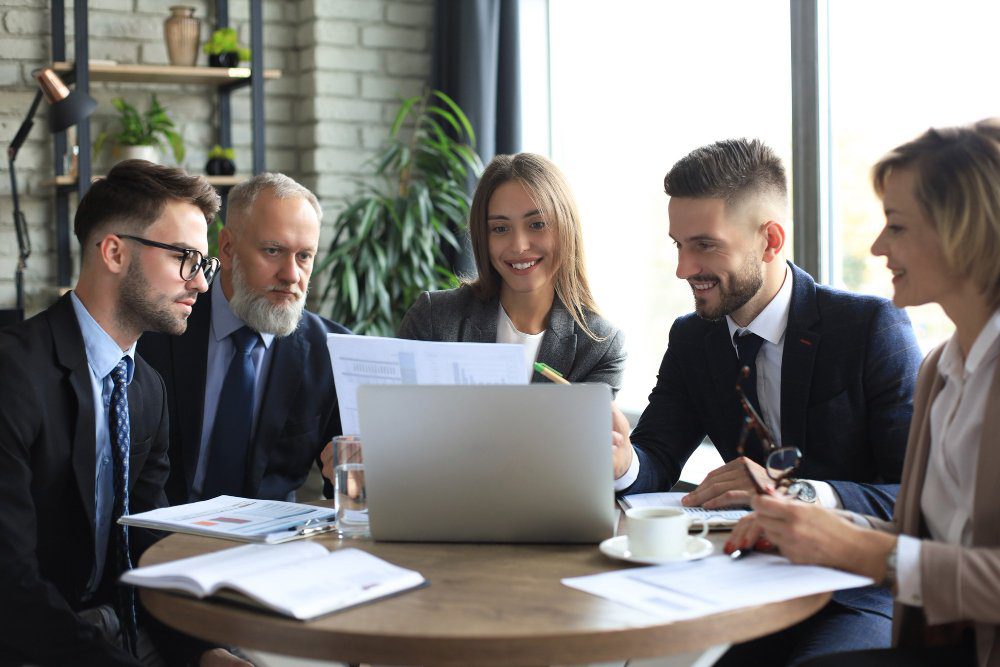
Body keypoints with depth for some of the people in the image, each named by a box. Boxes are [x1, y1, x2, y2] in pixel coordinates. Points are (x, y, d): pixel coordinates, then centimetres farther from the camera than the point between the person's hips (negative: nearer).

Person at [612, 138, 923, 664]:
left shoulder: (873, 326, -10)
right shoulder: (691, 339, 8)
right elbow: (653, 470, 4)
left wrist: (802, 494, -31)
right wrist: (622, 458, -21)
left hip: (860, 596, -4)